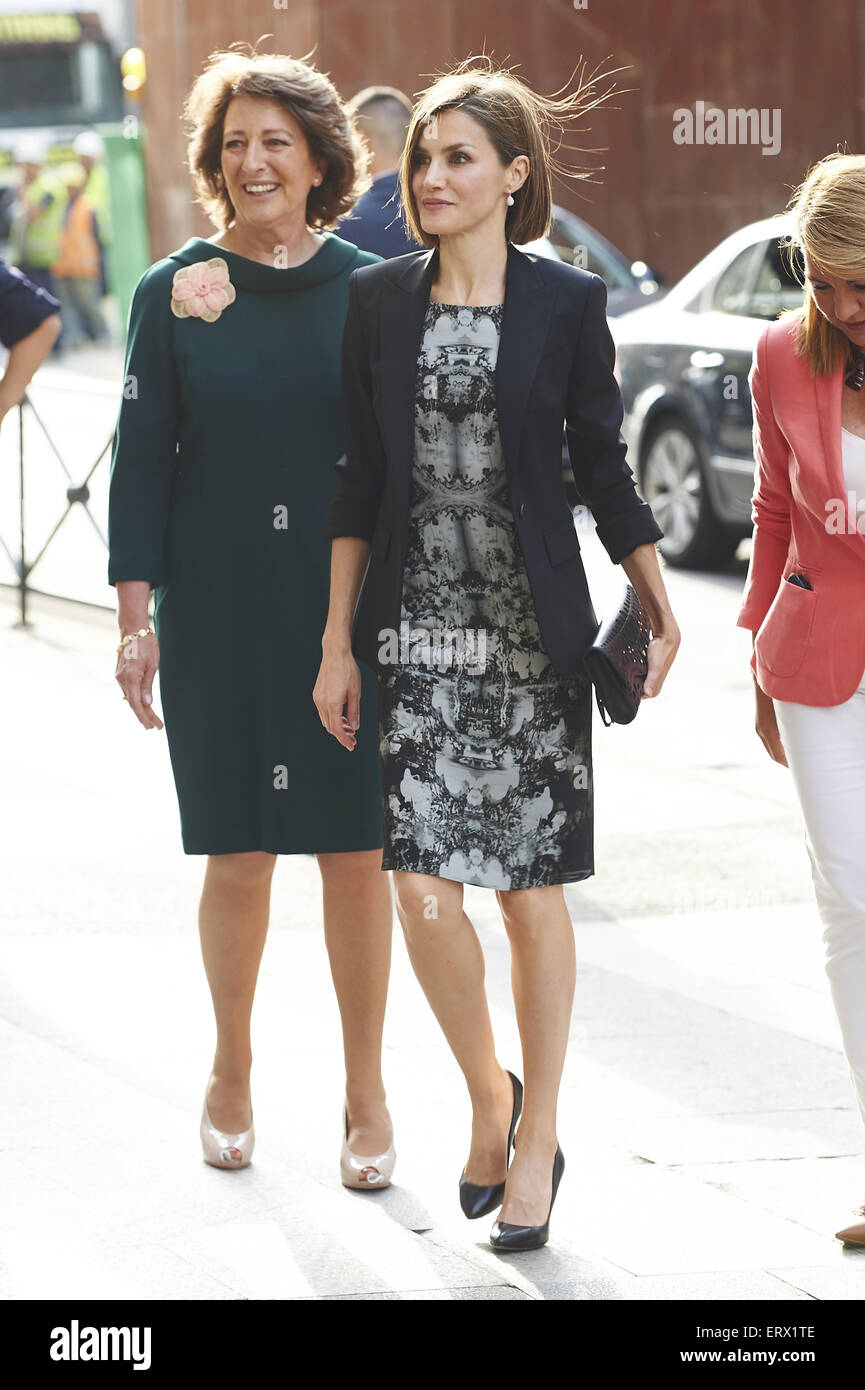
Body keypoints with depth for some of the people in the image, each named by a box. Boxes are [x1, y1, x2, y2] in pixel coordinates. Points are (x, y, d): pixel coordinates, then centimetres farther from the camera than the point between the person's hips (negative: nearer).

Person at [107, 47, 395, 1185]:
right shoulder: (174, 293, 2)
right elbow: (141, 460, 3)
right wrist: (135, 619, -2)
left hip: (352, 609, 0)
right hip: (216, 611, 0)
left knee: (357, 854, 1)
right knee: (238, 856, 3)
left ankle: (366, 1096, 13)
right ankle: (231, 1074, 23)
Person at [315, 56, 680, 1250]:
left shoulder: (567, 303, -2)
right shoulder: (379, 300, 5)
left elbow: (604, 468, 4)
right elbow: (362, 481, 8)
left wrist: (660, 610, -4)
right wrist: (337, 641, 6)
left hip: (534, 634, -2)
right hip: (419, 634, 2)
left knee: (532, 892, 4)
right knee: (424, 891, -6)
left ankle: (537, 1142, 18)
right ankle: (487, 1096, 20)